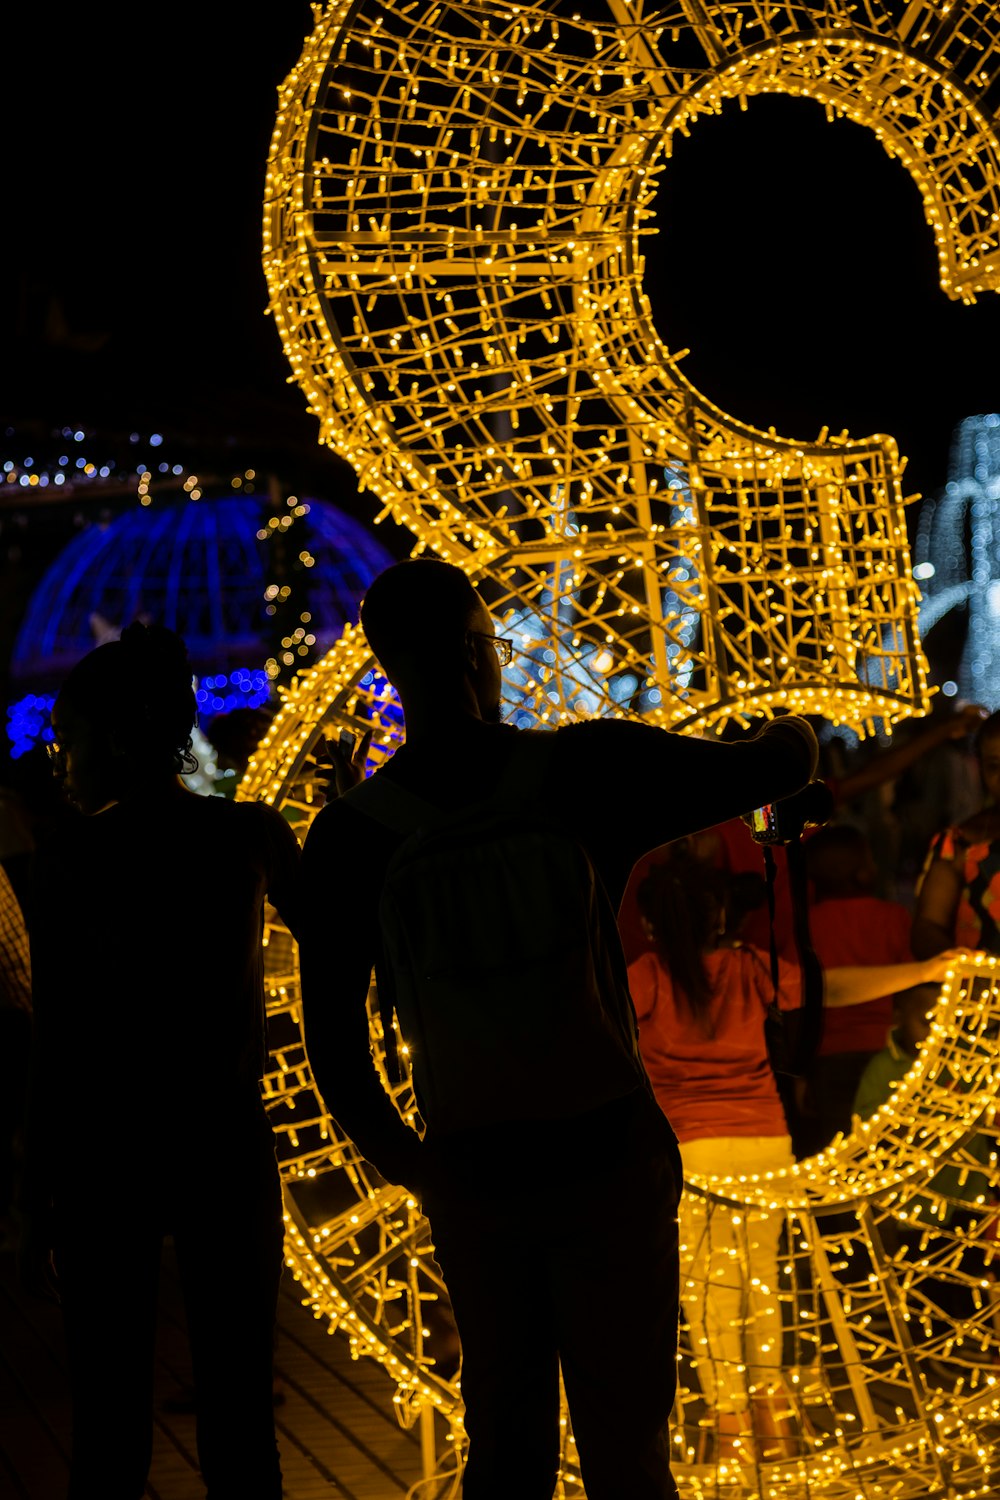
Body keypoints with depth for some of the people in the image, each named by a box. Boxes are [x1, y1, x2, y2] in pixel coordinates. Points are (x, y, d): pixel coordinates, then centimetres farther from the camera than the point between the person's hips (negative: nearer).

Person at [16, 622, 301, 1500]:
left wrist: (36, 1203, -1)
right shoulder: (252, 832, -2)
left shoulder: (67, 861, -7)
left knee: (110, 1426, 9)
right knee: (238, 1418, 10)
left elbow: (57, 1051, -7)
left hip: (106, 1157, -1)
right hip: (228, 1148, 2)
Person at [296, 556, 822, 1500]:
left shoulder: (348, 834, -4)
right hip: (605, 1162, -3)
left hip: (469, 1176, 3)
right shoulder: (583, 769, -12)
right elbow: (779, 768, -4)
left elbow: (332, 1039, -1)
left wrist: (393, 1152, 16)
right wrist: (787, 732, 21)